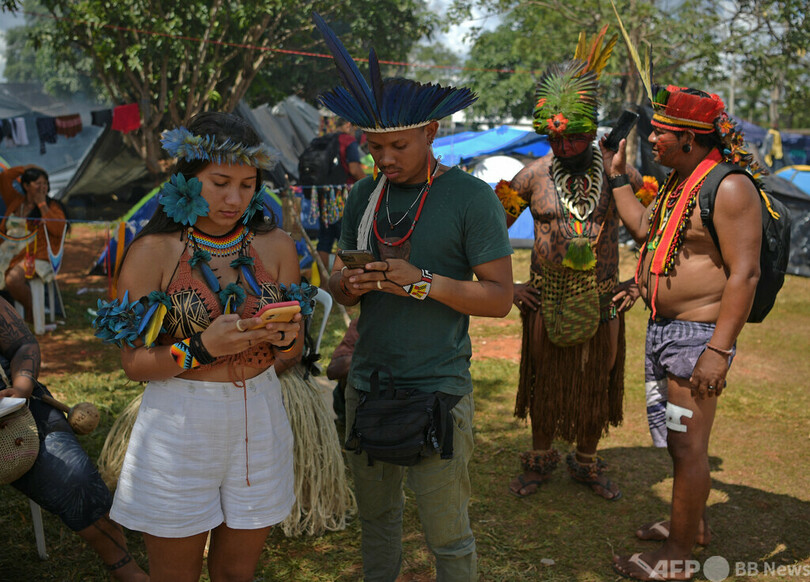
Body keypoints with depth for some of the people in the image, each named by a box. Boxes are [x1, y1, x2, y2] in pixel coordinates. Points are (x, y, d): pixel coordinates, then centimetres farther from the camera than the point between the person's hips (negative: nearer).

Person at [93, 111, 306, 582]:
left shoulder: (276, 246, 1)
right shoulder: (153, 252, -9)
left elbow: (291, 355, 7)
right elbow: (135, 363, -9)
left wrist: (286, 338, -15)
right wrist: (203, 349, -24)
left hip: (258, 420, 3)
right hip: (180, 427, -3)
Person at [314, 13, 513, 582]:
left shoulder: (471, 198, -9)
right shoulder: (364, 194, 7)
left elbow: (500, 298, -11)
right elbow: (340, 280, 13)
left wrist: (422, 282, -24)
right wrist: (348, 284, -11)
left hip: (437, 391, -5)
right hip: (366, 381, 5)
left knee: (448, 535, 6)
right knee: (376, 515, 20)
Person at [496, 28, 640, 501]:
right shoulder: (532, 176, -5)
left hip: (603, 300, 1)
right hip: (547, 301, 0)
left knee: (597, 383, 12)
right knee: (544, 381, 11)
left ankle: (588, 462, 33)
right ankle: (541, 459, 32)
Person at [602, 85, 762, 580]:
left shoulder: (729, 188, -18)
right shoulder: (680, 182, 11)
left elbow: (744, 273, -22)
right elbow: (644, 228, 27)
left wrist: (718, 350, -26)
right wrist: (617, 176, 24)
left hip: (698, 334, -10)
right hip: (664, 329, 10)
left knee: (688, 446, 0)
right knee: (678, 438, 21)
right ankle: (694, 522, 39)